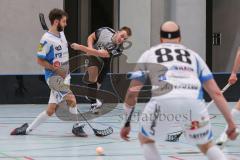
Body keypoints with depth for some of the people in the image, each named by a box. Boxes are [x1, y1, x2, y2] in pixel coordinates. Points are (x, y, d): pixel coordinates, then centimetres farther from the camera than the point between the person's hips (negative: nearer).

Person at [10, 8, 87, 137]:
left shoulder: (61, 33, 9)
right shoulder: (47, 39, -15)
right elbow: (40, 60, -14)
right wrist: (57, 69, -18)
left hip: (64, 76, 8)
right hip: (53, 77, -8)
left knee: (51, 110, 6)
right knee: (71, 99, -23)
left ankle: (27, 129, 17)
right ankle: (77, 127, -6)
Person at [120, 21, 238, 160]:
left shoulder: (148, 54, 29)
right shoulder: (193, 55, 32)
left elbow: (132, 93, 28)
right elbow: (216, 93, 23)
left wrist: (127, 124, 37)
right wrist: (231, 123, 23)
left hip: (164, 101, -2)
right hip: (194, 102, 2)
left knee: (145, 139, 27)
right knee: (207, 146, 25)